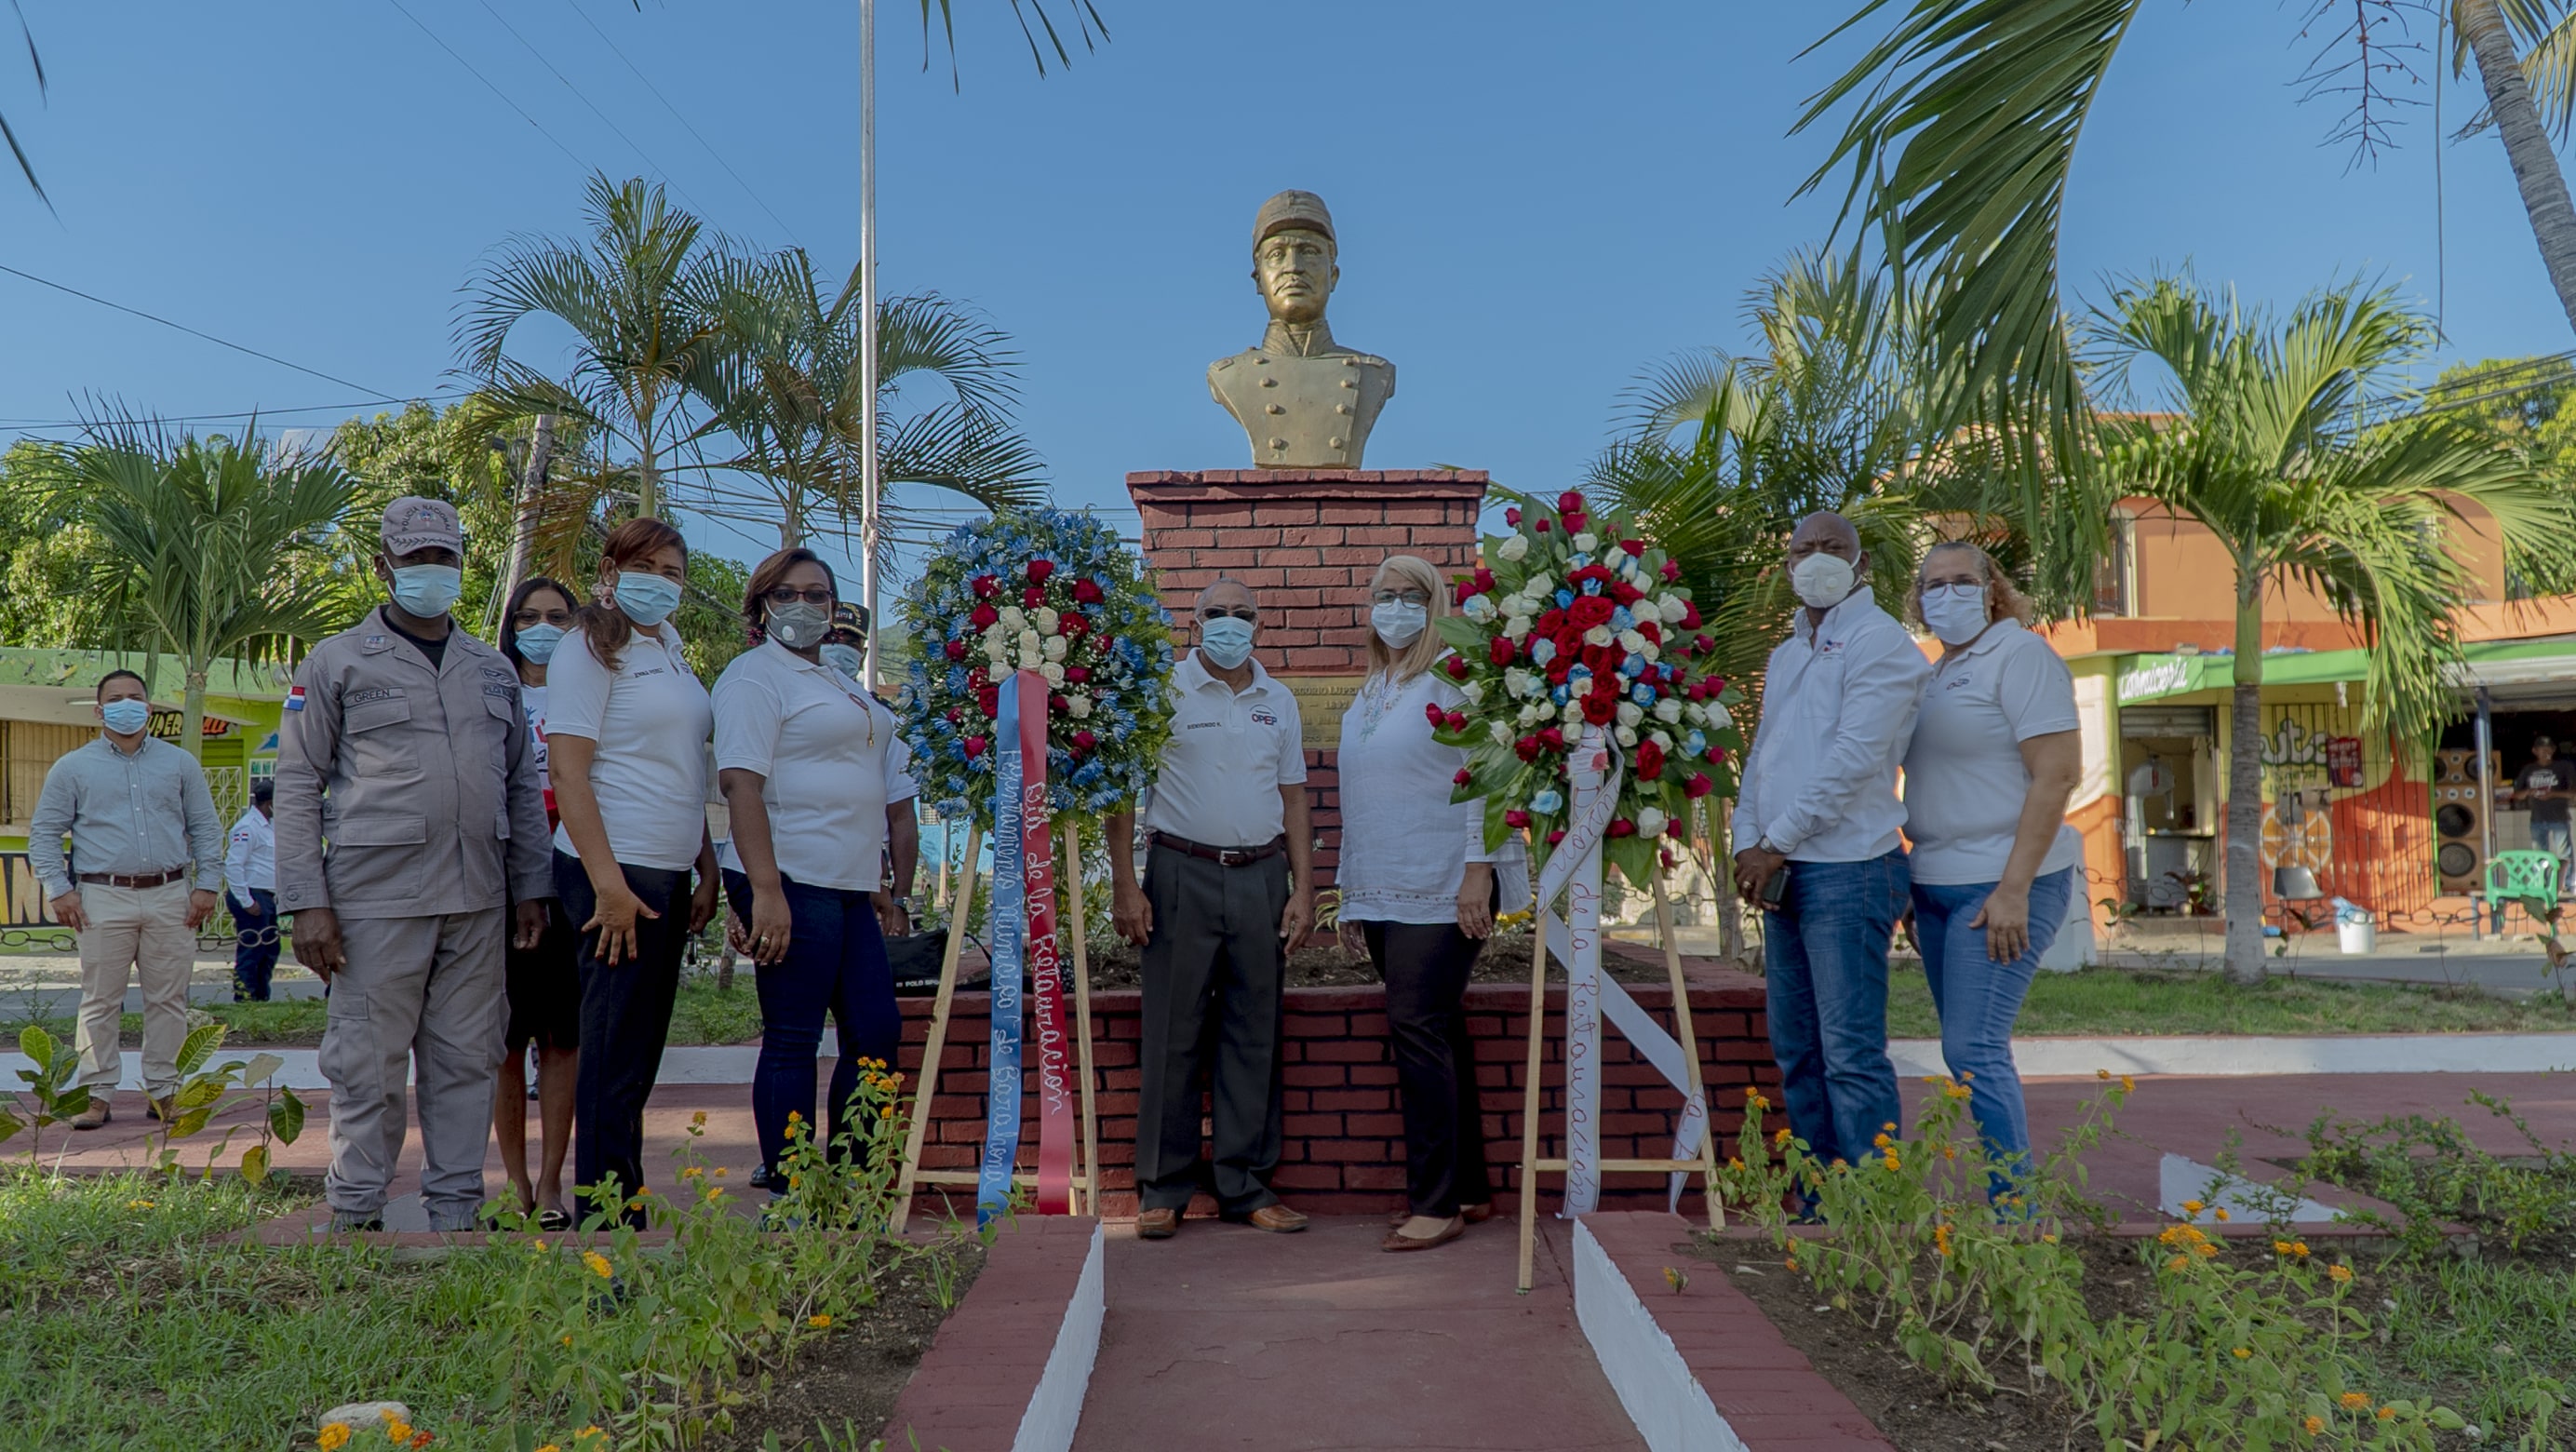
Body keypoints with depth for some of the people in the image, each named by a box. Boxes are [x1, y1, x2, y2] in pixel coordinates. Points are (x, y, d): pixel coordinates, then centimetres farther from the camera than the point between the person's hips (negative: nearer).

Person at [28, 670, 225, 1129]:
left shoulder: (180, 764, 13)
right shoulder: (72, 768, 10)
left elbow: (206, 828, 13)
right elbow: (43, 833, 9)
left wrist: (207, 885, 4)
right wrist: (58, 889, -2)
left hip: (170, 898, 1)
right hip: (103, 900, -1)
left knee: (168, 1000, 3)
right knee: (100, 1002, 0)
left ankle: (161, 1089, 11)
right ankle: (97, 1094, 8)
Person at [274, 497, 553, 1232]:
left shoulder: (494, 670, 16)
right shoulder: (338, 662, 4)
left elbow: (523, 785, 18)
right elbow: (296, 785, 1)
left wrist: (531, 886, 11)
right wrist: (307, 902, -7)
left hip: (479, 901, 4)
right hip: (377, 899, -4)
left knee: (465, 1063, 8)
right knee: (367, 1068, 1)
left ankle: (456, 1212, 18)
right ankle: (355, 1216, 15)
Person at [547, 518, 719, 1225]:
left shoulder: (671, 654, 17)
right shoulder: (590, 649, -6)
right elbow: (566, 773, -13)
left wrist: (708, 868, 17)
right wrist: (608, 883, -18)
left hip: (669, 876, 8)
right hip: (616, 873, -8)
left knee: (641, 1052, 12)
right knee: (614, 1054, -3)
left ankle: (630, 1215, 20)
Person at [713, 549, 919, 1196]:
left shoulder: (840, 683, 23)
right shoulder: (755, 675, -5)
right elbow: (740, 781, -17)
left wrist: (895, 891, 21)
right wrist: (765, 890, -25)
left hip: (853, 886, 9)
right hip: (793, 883, -9)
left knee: (878, 1031, 9)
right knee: (792, 1042, -3)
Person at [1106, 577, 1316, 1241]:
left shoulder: (1278, 702, 12)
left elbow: (1293, 799, 13)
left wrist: (1303, 889, 5)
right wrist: (1124, 884, -8)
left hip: (1262, 876, 4)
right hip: (1182, 874, -3)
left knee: (1254, 1035, 7)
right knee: (1174, 1035, 0)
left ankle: (1247, 1186, 16)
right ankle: (1162, 1188, 11)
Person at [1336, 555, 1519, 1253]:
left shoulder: (1452, 681, -5)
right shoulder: (1366, 694, 17)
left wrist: (1478, 872, -17)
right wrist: (1351, 893, 19)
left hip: (1442, 890, -7)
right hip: (1383, 894, 7)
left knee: (1417, 1026, -11)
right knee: (1440, 1034, 11)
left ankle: (1436, 1202, -4)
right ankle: (1470, 1187, 19)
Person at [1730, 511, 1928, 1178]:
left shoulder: (1879, 642, -7)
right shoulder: (1785, 654, 19)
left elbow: (1853, 759, -16)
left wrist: (1777, 845, -13)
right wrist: (1747, 842, 3)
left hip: (1847, 871, -8)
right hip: (1782, 873, 9)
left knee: (1851, 1054, -8)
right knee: (1796, 1050, 12)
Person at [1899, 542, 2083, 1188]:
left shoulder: (2018, 655, -7)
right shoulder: (1936, 674, 17)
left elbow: (2057, 775, -16)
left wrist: (2014, 888, -21)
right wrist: (1914, 885, 17)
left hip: (2002, 886, -8)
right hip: (1939, 885, 8)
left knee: (1972, 1050, -13)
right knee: (1971, 1049, 9)